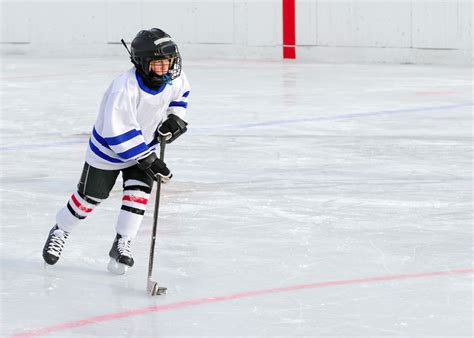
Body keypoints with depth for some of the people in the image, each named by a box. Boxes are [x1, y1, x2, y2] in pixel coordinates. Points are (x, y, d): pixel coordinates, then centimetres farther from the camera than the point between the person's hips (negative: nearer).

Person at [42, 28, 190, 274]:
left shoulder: (174, 78, -18)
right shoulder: (124, 88, -38)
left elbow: (180, 93, 11)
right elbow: (119, 135, -36)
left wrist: (175, 117, -4)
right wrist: (149, 161, -35)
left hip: (144, 143, 5)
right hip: (109, 146, -5)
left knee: (138, 191, -13)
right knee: (90, 196, 7)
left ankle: (122, 245, -2)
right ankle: (60, 232, 32)